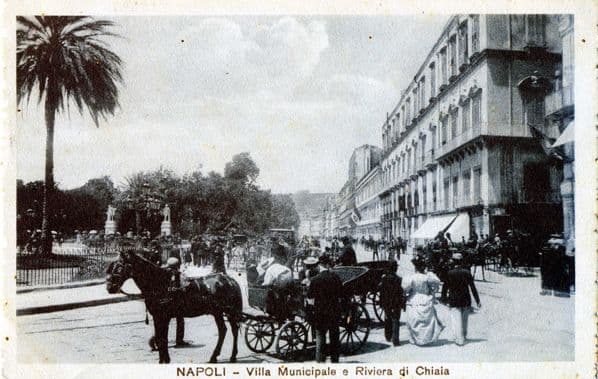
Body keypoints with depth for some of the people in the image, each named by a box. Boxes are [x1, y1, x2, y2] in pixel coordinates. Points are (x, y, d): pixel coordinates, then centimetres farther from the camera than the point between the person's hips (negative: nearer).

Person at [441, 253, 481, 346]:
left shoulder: (449, 273, -9)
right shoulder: (467, 272, -6)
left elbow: (445, 287, -3)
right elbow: (472, 287, -6)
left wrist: (444, 299, 11)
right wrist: (477, 301, 0)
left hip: (454, 301, -2)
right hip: (466, 300, 3)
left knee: (457, 320, 2)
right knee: (464, 320, 18)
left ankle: (460, 340, 1)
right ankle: (463, 336, 32)